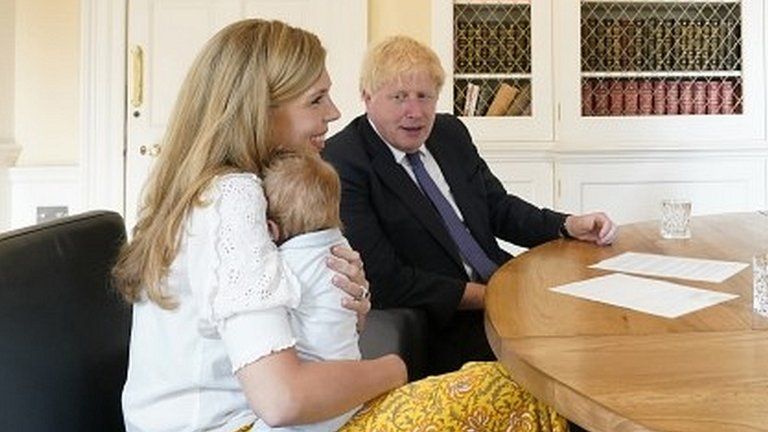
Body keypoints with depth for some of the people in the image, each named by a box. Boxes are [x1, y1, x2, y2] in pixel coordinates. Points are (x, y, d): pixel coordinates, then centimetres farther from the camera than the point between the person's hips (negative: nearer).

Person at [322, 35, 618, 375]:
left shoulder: (450, 132, 9)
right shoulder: (341, 165, -14)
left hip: (503, 287, 7)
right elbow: (386, 283, -18)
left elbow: (499, 207, 18)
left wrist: (569, 225, 1)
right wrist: (491, 297, -17)